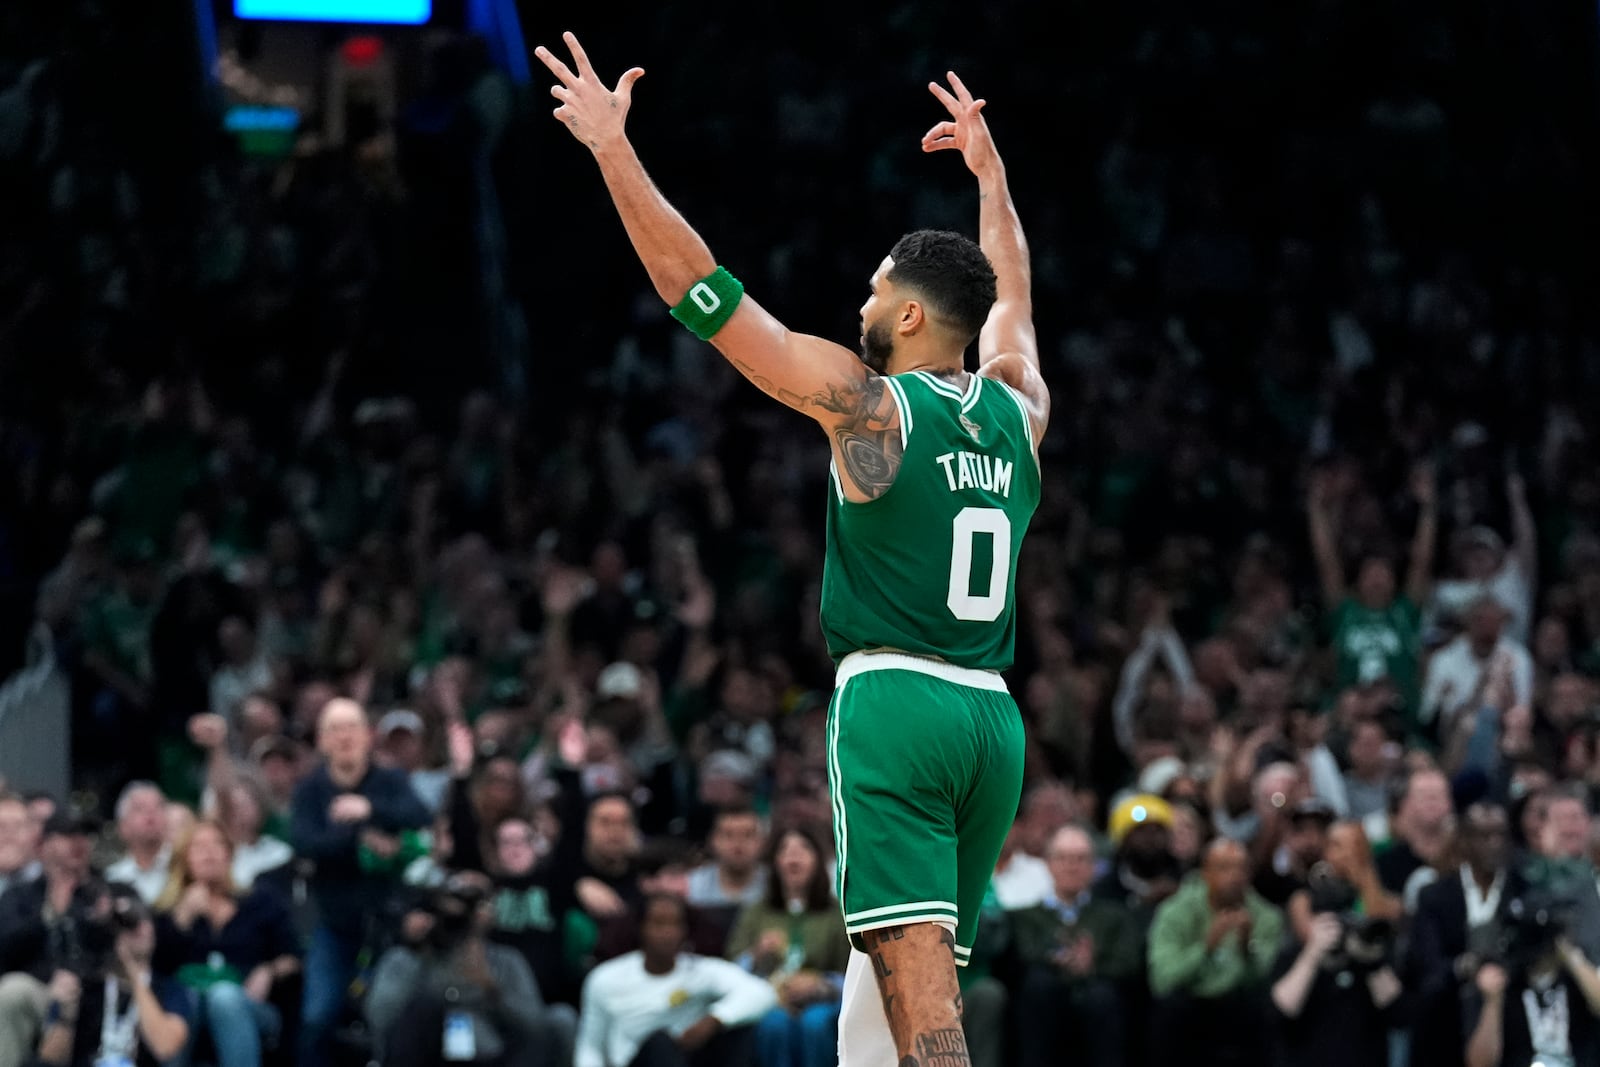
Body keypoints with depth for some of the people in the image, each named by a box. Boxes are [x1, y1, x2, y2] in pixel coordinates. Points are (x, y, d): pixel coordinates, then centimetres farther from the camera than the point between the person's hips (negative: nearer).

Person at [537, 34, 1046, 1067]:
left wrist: (614, 148, 1)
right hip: (993, 718, 6)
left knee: (918, 982, -15)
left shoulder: (864, 400, -5)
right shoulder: (1017, 411, 11)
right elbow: (1010, 292, 34)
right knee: (894, 971, 15)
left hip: (893, 702, -6)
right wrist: (990, 169, 47)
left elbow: (699, 287, -5)